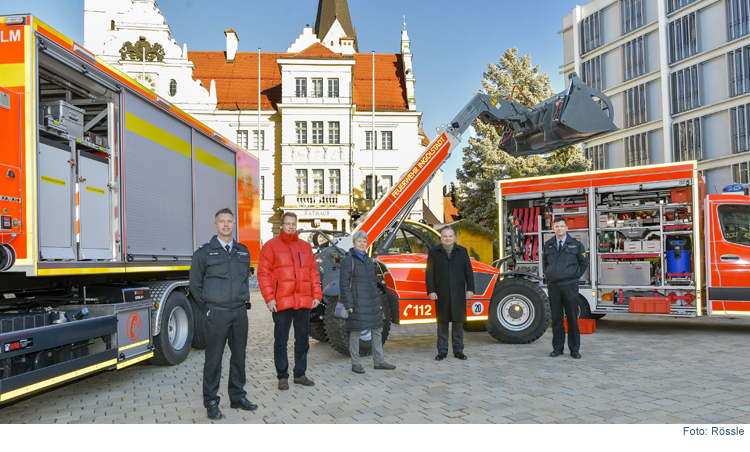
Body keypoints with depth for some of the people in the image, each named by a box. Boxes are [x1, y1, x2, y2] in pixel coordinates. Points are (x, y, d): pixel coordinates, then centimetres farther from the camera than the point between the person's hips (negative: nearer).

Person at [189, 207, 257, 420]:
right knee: (214, 359, 0)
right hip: (217, 314, -4)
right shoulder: (204, 252, -2)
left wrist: (243, 299, 13)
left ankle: (238, 396, 23)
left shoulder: (243, 251, 11)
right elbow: (195, 284, 3)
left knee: (239, 355, 11)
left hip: (240, 312, 4)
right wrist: (208, 306, 2)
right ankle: (211, 402, 10)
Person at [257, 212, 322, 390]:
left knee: (303, 340, 11)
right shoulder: (271, 245, 0)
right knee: (281, 341, 3)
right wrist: (269, 298, -13)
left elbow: (313, 272, 14)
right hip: (281, 302, -4)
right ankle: (282, 377, 15)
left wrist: (317, 295, 5)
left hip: (304, 302, 4)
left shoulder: (305, 246, 13)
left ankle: (300, 374, 24)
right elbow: (263, 273, -5)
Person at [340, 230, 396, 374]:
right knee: (356, 332, -2)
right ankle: (355, 364, 10)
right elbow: (344, 284, -10)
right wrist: (349, 304, -16)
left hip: (372, 301, 7)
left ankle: (379, 361, 20)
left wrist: (378, 301, 16)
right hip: (357, 301, -7)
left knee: (377, 330, 10)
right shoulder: (348, 260, -6)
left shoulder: (368, 260, 15)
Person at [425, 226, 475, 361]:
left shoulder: (462, 251, 12)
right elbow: (429, 274, 3)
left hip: (458, 294, 1)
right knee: (442, 322, 4)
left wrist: (470, 289, 1)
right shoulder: (433, 253, 7)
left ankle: (458, 350, 16)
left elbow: (469, 272, 10)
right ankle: (442, 351, 12)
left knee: (458, 322, 5)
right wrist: (431, 291, -6)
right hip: (441, 294, -1)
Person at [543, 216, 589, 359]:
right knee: (556, 317, 7)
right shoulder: (548, 245, 10)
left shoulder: (575, 244, 3)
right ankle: (557, 348, 15)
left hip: (570, 285, -2)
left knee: (572, 318, 2)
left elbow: (584, 262, 12)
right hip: (553, 286, 2)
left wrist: (576, 276, 5)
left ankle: (574, 349, 10)